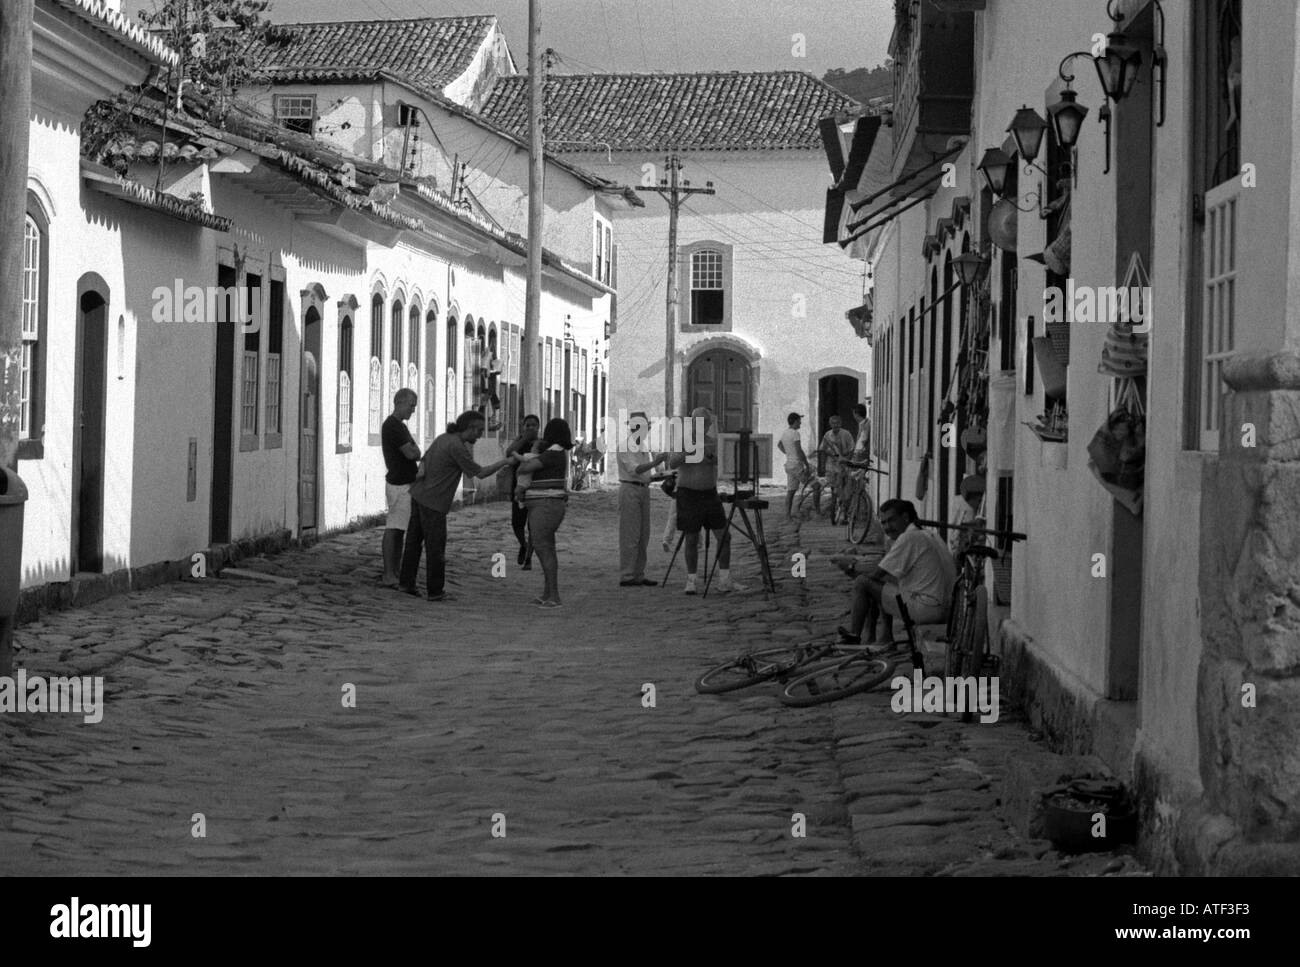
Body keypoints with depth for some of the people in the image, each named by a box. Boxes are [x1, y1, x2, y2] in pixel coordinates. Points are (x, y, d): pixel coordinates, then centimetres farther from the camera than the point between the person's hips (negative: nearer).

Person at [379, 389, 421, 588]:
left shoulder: (399, 426, 18)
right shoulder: (392, 426, -15)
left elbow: (413, 454, 14)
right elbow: (411, 453, -21)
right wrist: (416, 450, 0)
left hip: (405, 484, 10)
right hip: (400, 486, -10)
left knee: (399, 529, 11)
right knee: (393, 530, -9)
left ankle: (395, 573, 14)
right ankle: (388, 576, -10)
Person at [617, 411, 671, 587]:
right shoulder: (625, 447, -11)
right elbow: (634, 470, -22)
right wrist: (655, 462, -32)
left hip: (643, 491, 8)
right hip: (629, 490, -8)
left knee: (643, 535, 7)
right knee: (630, 535, -8)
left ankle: (638, 575, 11)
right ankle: (626, 577, -6)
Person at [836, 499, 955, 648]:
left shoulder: (908, 538, -12)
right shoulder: (928, 536, 18)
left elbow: (876, 574, -9)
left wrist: (853, 569, 9)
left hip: (926, 608, -10)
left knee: (863, 583, -1)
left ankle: (854, 635, 13)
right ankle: (886, 638, 30)